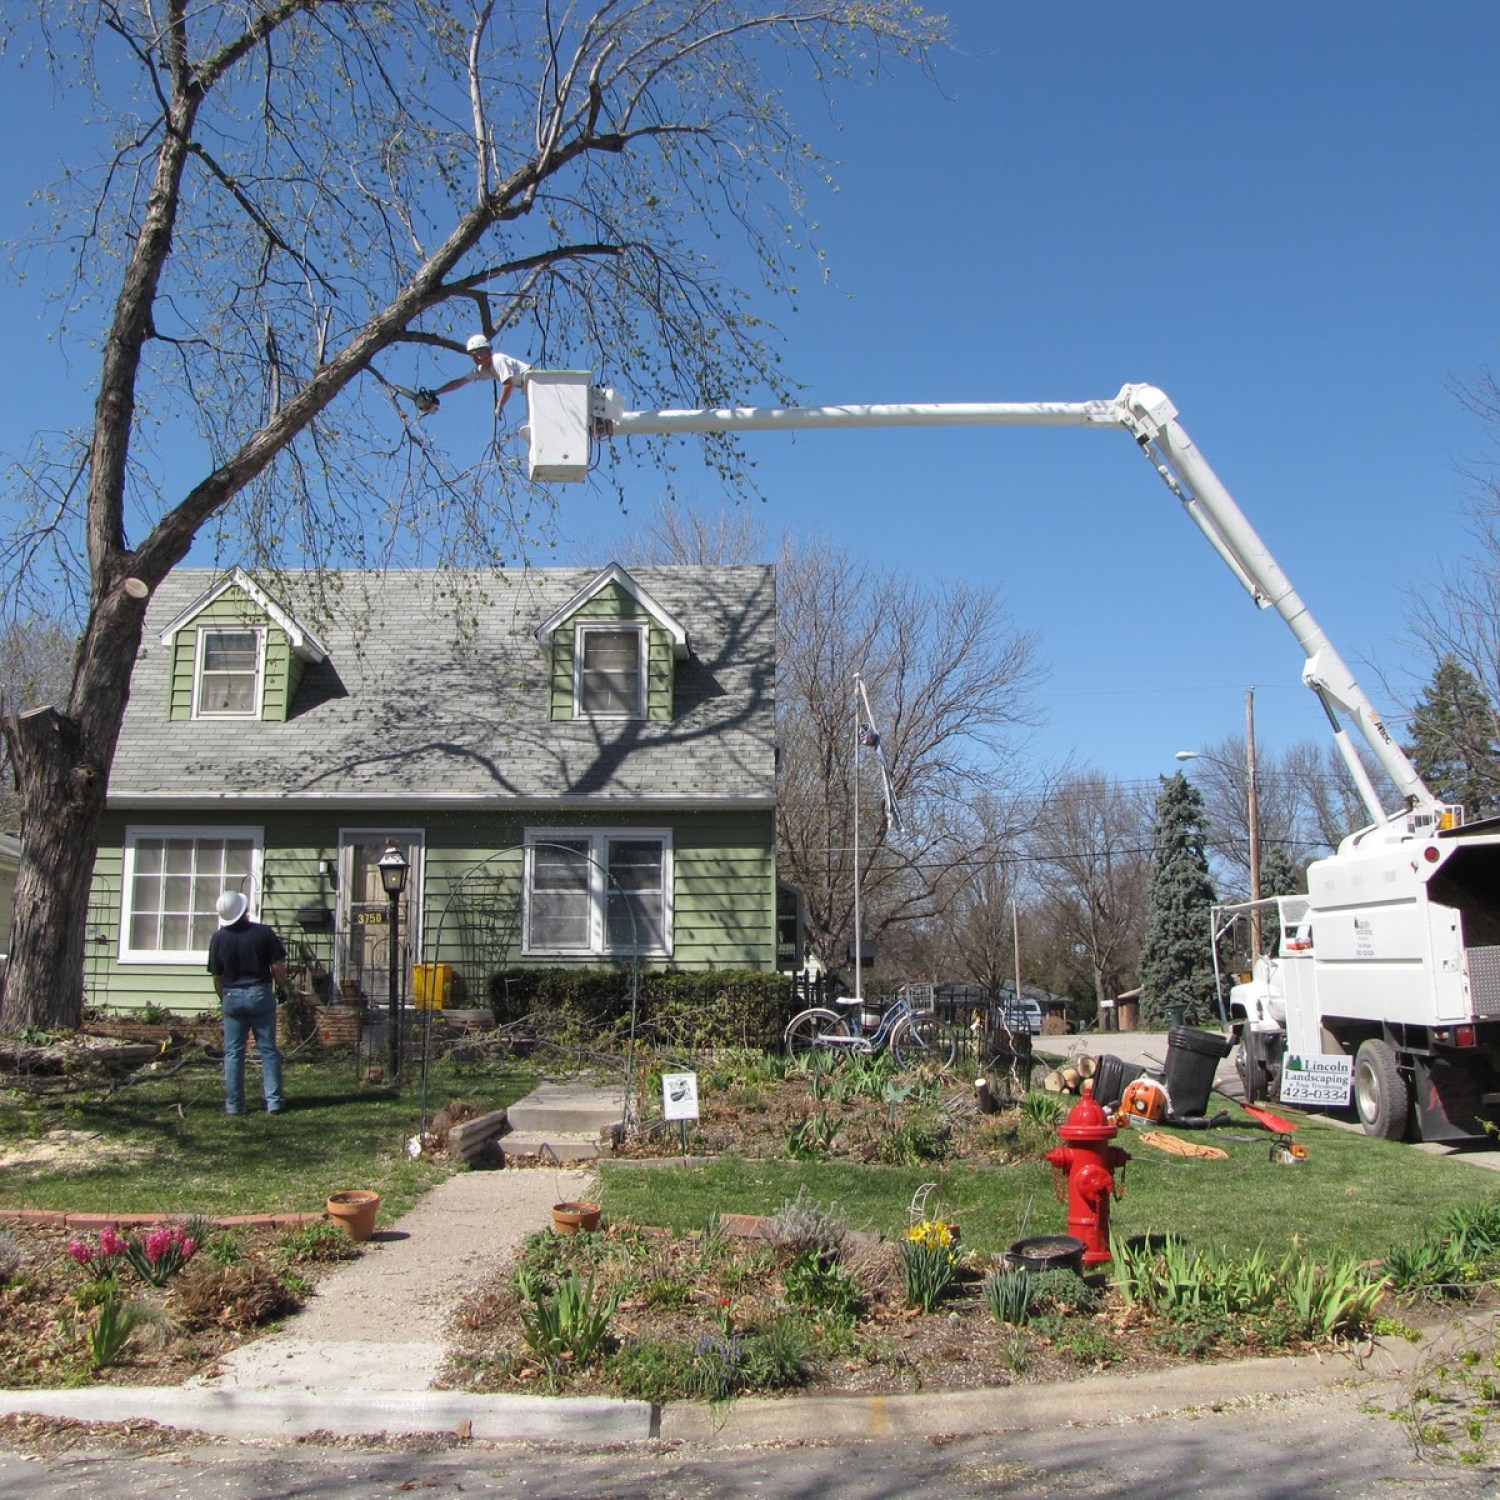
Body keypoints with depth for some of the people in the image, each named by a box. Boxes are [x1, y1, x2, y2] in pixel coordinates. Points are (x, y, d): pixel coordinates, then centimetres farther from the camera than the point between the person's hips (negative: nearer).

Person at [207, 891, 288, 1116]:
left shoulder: (218, 938, -4)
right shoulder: (263, 932, -8)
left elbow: (217, 977, 3)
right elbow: (278, 967, -8)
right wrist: (280, 987, 11)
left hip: (232, 997, 1)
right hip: (260, 994, -1)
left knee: (233, 1052, 8)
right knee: (268, 1050, 6)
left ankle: (234, 1104, 9)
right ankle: (273, 1101, 5)